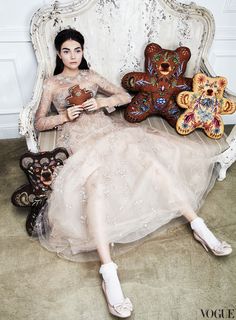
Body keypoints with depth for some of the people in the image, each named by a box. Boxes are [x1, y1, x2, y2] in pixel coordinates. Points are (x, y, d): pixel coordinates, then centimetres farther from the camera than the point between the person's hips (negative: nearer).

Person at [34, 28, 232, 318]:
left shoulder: (91, 75, 23)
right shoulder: (51, 84, 18)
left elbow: (125, 96, 16)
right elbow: (39, 123, 13)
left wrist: (101, 102, -3)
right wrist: (64, 116, -6)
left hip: (106, 129, 3)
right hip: (79, 139, -3)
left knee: (149, 156, -23)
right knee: (95, 181, -37)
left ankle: (199, 227, -18)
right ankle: (108, 272, -42)